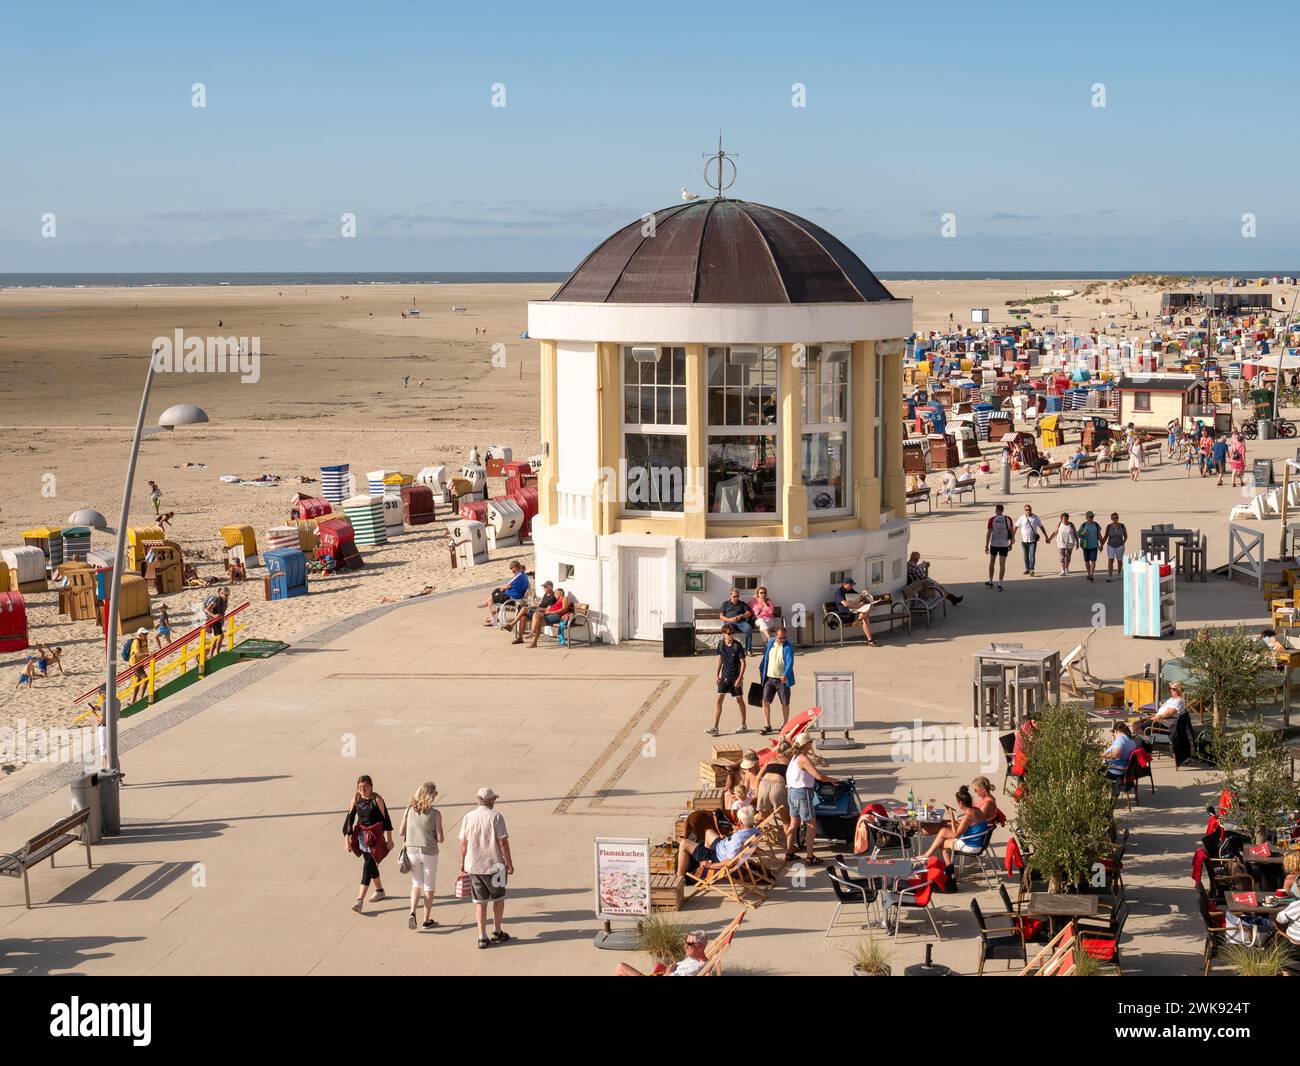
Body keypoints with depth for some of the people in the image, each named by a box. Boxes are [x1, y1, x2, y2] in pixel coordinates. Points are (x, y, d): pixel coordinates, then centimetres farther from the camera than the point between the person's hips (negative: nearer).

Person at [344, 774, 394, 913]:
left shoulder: (377, 799, -12)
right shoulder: (356, 798, 2)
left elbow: (385, 819, -6)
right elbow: (350, 817, 7)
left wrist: (389, 839, -2)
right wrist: (347, 837, 4)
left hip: (375, 836, -6)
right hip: (362, 835, 6)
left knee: (368, 865, -12)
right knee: (370, 863, 17)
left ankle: (360, 900, -18)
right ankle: (379, 890, 39)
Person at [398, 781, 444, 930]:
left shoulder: (409, 810, -6)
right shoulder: (435, 814, -15)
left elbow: (401, 832, -2)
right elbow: (440, 838, -14)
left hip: (412, 851, 3)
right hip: (429, 853, -3)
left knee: (416, 884, 20)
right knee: (428, 886, 13)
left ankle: (412, 913, -1)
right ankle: (427, 920, 21)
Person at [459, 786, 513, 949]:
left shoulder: (468, 818, 1)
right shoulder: (495, 817, -11)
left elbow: (463, 843, 4)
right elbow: (503, 842, -13)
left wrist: (463, 863, 17)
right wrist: (509, 863, -5)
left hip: (474, 866, 3)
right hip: (494, 865, -3)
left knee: (480, 902, 9)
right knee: (499, 898, 17)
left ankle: (482, 937, 5)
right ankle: (497, 932, 21)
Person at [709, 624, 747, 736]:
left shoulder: (737, 646, -14)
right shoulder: (721, 644, -1)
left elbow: (743, 662, -11)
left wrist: (740, 678, -17)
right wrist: (717, 675, 9)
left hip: (736, 677, -4)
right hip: (724, 676, 4)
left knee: (739, 700, 9)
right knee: (718, 700, -3)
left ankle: (743, 725, 24)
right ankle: (715, 728, -3)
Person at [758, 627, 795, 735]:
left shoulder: (788, 647, -10)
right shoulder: (770, 643, 5)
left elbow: (790, 661, -23)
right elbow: (765, 656, 19)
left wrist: (786, 674, -38)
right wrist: (761, 669, 23)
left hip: (783, 679, -3)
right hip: (769, 678, 3)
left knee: (785, 703, 6)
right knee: (766, 701, -5)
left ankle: (785, 725, 22)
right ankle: (767, 725, 2)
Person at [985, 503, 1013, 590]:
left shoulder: (992, 520, -6)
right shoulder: (1008, 519, 0)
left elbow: (989, 533, -9)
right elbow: (1012, 532, 2)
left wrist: (986, 545, -5)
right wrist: (1011, 544, 12)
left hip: (994, 544, -1)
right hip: (1004, 544, 1)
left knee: (991, 562, 18)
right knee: (1002, 564, 2)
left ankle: (990, 582, 27)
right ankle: (1000, 585, -3)